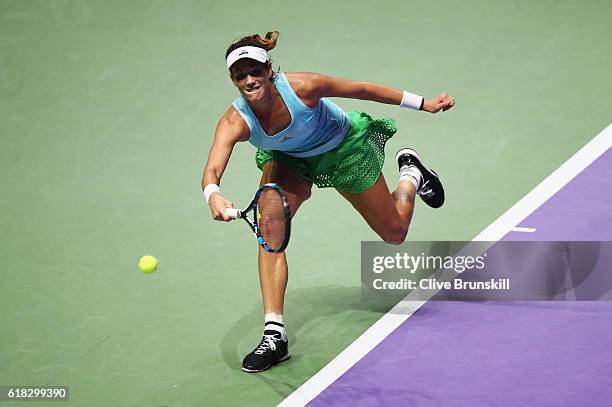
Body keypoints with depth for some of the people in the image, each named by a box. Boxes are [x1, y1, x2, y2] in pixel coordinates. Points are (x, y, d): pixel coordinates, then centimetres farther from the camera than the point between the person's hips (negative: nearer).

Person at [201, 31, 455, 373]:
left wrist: (423, 104, -18)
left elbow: (363, 89, -24)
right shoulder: (234, 122, -31)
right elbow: (212, 171, -45)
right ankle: (274, 336, -19)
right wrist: (214, 196, -70)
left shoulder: (301, 86, -37)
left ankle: (411, 175, 45)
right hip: (290, 160, 2)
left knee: (394, 234, 10)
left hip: (345, 150, -1)